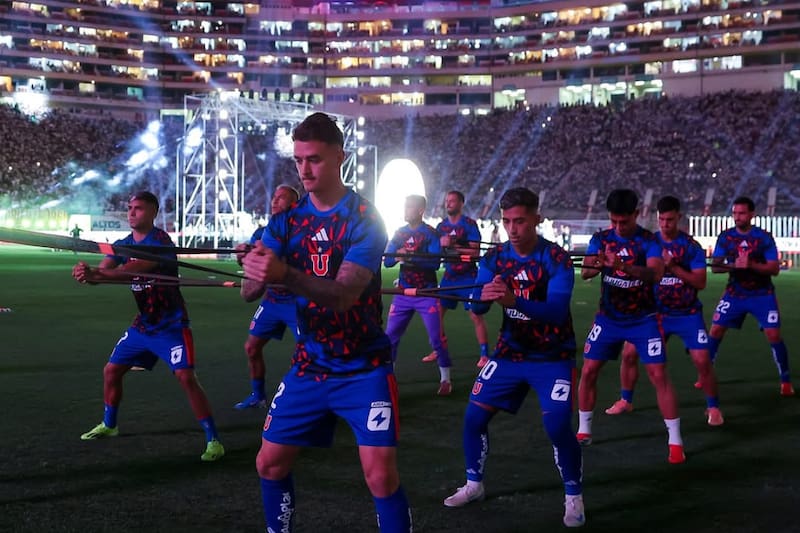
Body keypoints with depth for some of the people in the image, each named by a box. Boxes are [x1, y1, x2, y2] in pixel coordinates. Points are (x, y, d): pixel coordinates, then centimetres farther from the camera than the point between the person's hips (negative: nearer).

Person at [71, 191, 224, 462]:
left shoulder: (160, 240, -20)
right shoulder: (123, 245, 3)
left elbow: (137, 268, -37)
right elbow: (104, 270, -13)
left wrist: (97, 274, -49)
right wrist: (87, 272, -38)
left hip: (171, 325, -8)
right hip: (142, 324, 8)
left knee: (186, 377, -19)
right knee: (111, 370, 13)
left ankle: (213, 440, -11)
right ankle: (108, 425, 37)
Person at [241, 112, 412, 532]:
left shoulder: (365, 218, -14)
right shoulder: (287, 220, 1)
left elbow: (345, 293, -27)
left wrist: (285, 275, -44)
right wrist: (253, 269, -34)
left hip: (363, 368, -5)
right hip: (309, 365, 5)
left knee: (381, 476, -12)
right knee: (270, 464, 8)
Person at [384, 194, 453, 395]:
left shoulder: (430, 233, -8)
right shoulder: (399, 233, 7)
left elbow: (435, 262, -19)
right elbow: (387, 260, 2)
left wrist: (410, 257, -27)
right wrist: (398, 256, -19)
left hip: (427, 294, -5)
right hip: (403, 293, 5)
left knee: (436, 338, -5)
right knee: (390, 336, 3)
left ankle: (446, 379, 9)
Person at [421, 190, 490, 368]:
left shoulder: (469, 224, -9)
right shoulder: (441, 226, 9)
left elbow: (475, 252, -16)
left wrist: (453, 246, -24)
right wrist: (441, 244, -12)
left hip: (467, 277, -6)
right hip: (449, 276, 6)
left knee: (476, 315, -8)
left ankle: (484, 354, -2)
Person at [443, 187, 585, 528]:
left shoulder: (557, 259, -19)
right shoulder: (494, 258, -5)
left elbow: (556, 311, -32)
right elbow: (476, 306, -13)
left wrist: (514, 300, -48)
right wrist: (483, 295, -38)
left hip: (552, 358, -4)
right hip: (510, 353, 5)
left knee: (558, 427, -16)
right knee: (474, 417, 2)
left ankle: (574, 499, 5)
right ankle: (474, 485, 24)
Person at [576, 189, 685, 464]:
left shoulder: (648, 240, -12)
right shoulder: (600, 239, -3)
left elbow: (656, 273, -29)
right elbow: (585, 272, -14)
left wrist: (624, 266, -46)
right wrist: (595, 265, -38)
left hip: (642, 319, -3)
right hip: (608, 317, 3)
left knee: (658, 375, -9)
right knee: (588, 371, 2)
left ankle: (675, 441, 0)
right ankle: (583, 431, 20)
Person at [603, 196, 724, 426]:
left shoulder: (691, 246, -8)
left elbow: (700, 282, -14)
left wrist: (673, 267, -23)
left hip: (688, 314, -3)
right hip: (657, 312, 3)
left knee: (702, 360, -12)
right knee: (629, 353, -3)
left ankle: (713, 407, 10)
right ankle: (626, 401, 18)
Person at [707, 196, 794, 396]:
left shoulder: (764, 237, -11)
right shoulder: (725, 237, -3)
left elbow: (775, 268, -15)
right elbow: (714, 266, -6)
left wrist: (752, 264, -31)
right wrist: (734, 265, -26)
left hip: (762, 295, -2)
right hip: (735, 293, 3)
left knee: (774, 335, -10)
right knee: (715, 330, -2)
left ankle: (786, 381, 5)